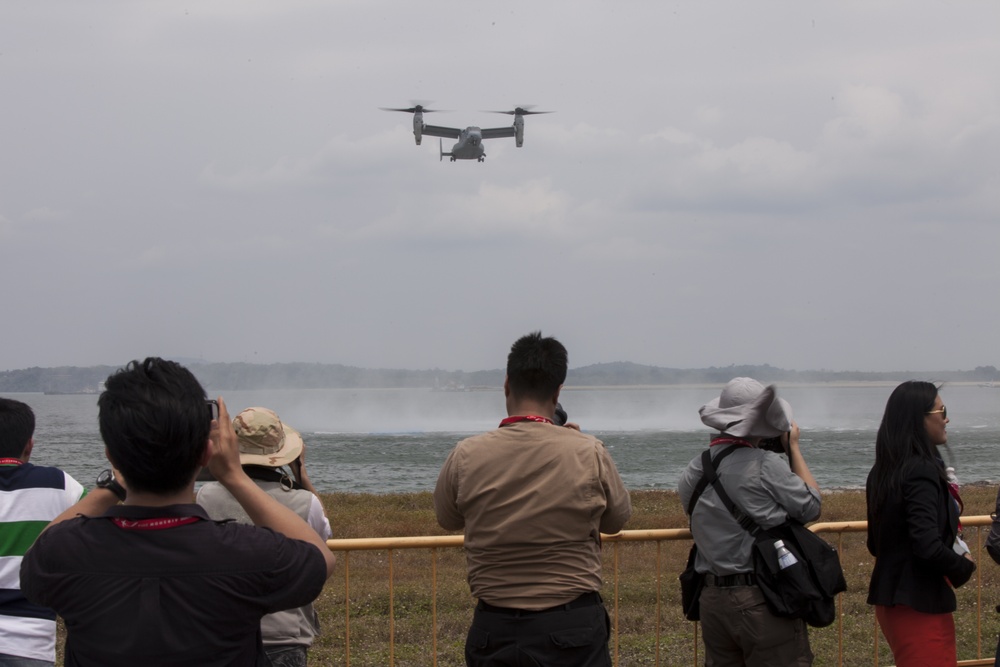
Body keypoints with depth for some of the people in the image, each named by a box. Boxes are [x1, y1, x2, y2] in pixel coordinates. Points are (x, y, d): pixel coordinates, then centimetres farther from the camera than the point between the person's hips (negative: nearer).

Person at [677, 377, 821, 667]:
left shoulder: (695, 469, 5)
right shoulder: (766, 466, -14)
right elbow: (811, 506, -4)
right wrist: (793, 447, 7)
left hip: (712, 599, 7)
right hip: (763, 600, -7)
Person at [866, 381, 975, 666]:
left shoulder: (882, 471, 8)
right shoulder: (922, 471, -19)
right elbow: (928, 547, -26)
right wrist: (964, 567, -8)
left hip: (889, 600, 9)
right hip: (921, 605, -9)